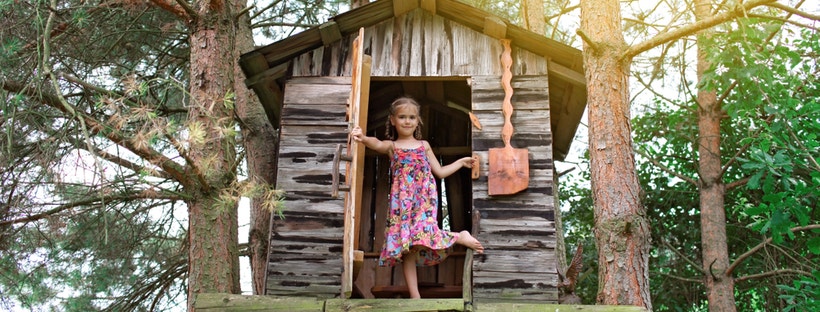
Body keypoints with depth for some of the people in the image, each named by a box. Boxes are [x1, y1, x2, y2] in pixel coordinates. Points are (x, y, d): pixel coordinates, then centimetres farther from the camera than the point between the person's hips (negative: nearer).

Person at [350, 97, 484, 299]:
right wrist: (364, 138, -38)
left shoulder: (424, 145, 19)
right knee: (406, 246, -6)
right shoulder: (391, 146, 11)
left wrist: (460, 162, 26)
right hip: (402, 201, 1)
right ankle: (415, 296, -3)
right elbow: (377, 144, -15)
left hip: (424, 198, 0)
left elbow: (440, 172, 25)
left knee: (421, 235, -27)